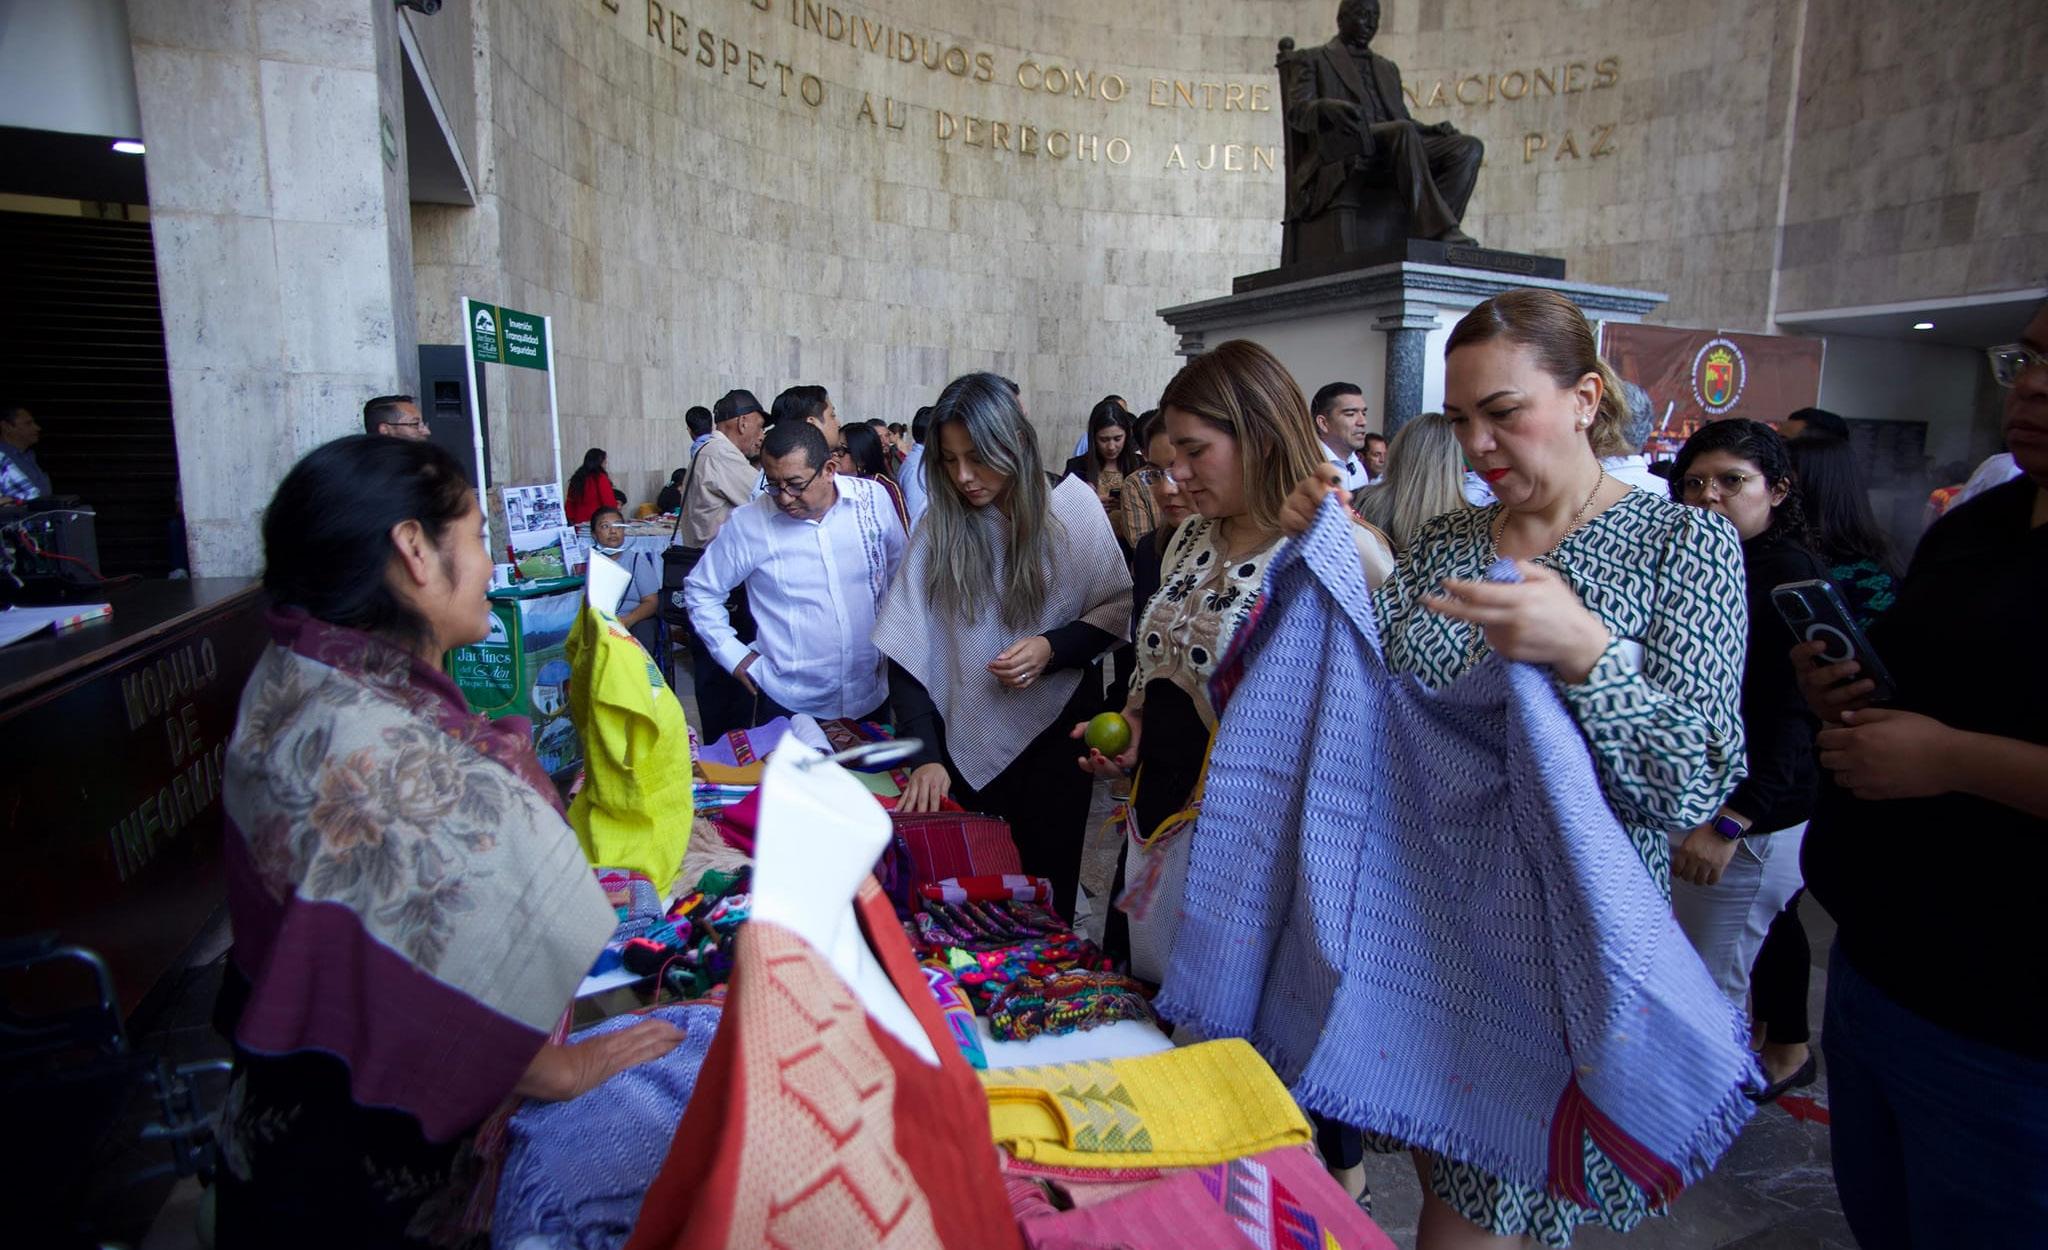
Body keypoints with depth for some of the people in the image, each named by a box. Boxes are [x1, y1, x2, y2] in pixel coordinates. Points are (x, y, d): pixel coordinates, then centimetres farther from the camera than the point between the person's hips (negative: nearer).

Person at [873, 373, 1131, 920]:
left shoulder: (1071, 504, -8)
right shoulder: (940, 520, -5)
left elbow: (1118, 608, -2)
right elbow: (907, 647, -6)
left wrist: (1052, 647, -19)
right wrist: (925, 753, -13)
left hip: (1054, 731, -1)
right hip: (967, 739, 1)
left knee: (1044, 884, 10)